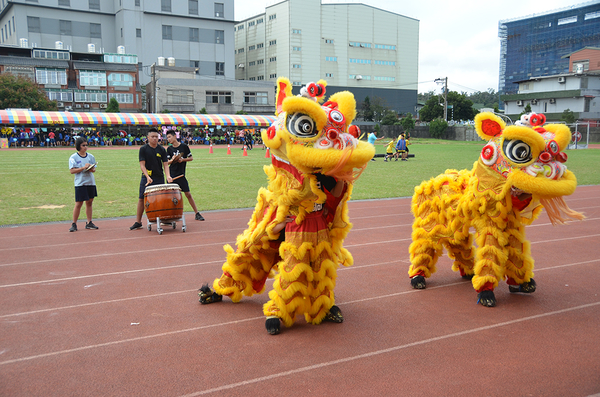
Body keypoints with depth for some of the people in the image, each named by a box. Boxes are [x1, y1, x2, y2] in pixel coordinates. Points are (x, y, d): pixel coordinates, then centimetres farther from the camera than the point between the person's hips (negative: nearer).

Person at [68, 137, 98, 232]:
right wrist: (83, 168, -17)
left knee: (89, 202, 10)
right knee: (78, 204, -5)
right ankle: (74, 224, 5)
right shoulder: (73, 157, -3)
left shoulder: (90, 156, 10)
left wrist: (92, 169, -8)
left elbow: (94, 168, 14)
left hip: (91, 182, 5)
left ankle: (89, 223, 19)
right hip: (80, 184, -5)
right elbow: (72, 171, -9)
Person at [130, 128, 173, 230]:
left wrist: (168, 176, -17)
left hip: (159, 178, 2)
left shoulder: (161, 150, 3)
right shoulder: (143, 149, -3)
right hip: (146, 178, -1)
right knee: (141, 198, -2)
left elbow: (165, 164, 0)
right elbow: (142, 164, -8)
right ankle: (138, 222, 6)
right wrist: (147, 177, -21)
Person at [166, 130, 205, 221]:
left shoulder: (184, 146, -2)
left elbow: (191, 158, 3)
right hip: (172, 175, 3)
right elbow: (167, 162, 4)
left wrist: (182, 160, -13)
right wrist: (172, 160, -17)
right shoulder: (169, 149, 6)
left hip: (181, 175, -2)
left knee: (188, 194, -2)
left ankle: (197, 214, 6)